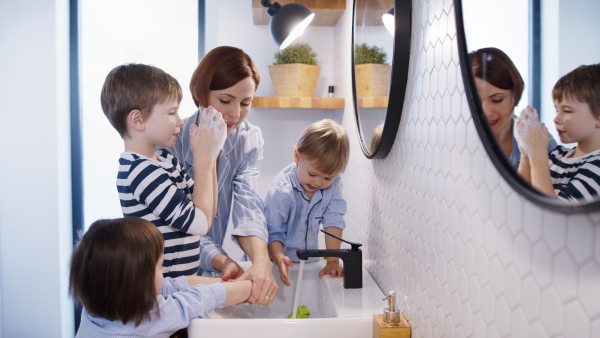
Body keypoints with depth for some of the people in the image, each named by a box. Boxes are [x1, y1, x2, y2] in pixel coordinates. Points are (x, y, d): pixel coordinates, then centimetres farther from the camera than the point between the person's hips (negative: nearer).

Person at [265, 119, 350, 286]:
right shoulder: (281, 192, -19)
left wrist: (333, 261, -17)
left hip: (309, 262, 2)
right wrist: (280, 259, -35)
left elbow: (333, 221, -9)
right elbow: (273, 233, -16)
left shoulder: (333, 184, -7)